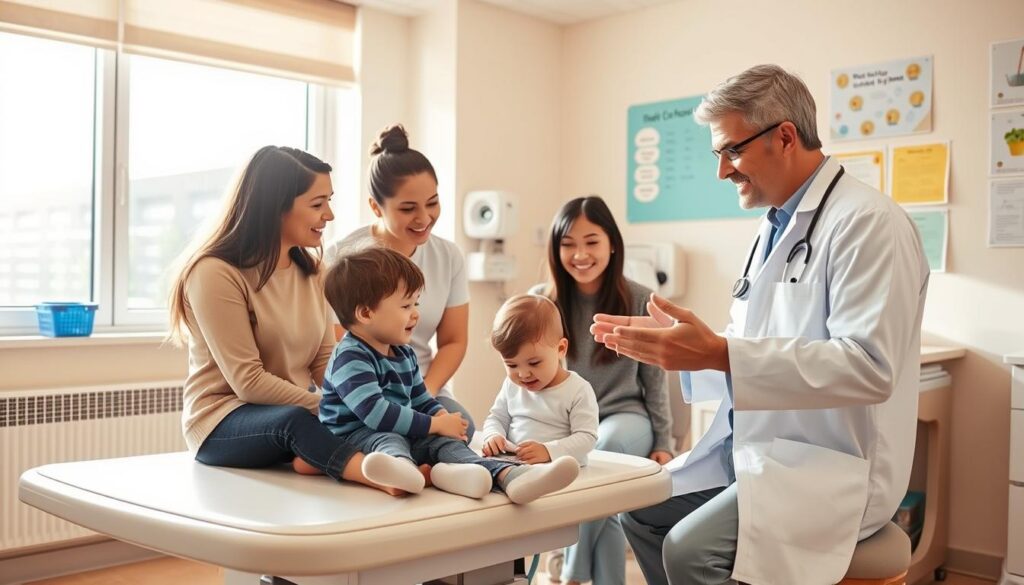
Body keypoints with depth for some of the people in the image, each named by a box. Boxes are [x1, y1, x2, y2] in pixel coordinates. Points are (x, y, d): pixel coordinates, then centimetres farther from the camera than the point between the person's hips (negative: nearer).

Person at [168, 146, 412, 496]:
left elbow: (325, 362, 4)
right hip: (224, 422, -6)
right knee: (295, 421, -39)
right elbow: (248, 382, -18)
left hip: (300, 413, 7)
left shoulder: (310, 270, 9)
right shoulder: (215, 273, -14)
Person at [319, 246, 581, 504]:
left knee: (444, 441, -16)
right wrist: (435, 425, -22)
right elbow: (375, 411, -27)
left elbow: (421, 400, 23)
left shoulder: (404, 353, 16)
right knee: (388, 440, -36)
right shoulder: (350, 357, -16)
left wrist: (441, 416, -2)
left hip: (404, 432, 7)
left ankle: (508, 475, -43)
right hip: (357, 434, -7)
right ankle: (400, 466, -75)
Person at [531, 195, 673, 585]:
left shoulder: (640, 301, -1)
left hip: (626, 417, 0)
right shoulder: (540, 301, 0)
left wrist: (663, 443, 1)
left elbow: (655, 380, 4)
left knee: (607, 442, -37)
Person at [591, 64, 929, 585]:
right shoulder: (775, 228, 12)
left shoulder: (868, 222, -16)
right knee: (640, 511, 7)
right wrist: (673, 345, 4)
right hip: (754, 446, 9)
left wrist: (719, 353, -31)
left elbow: (870, 367, -27)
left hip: (831, 465, -9)